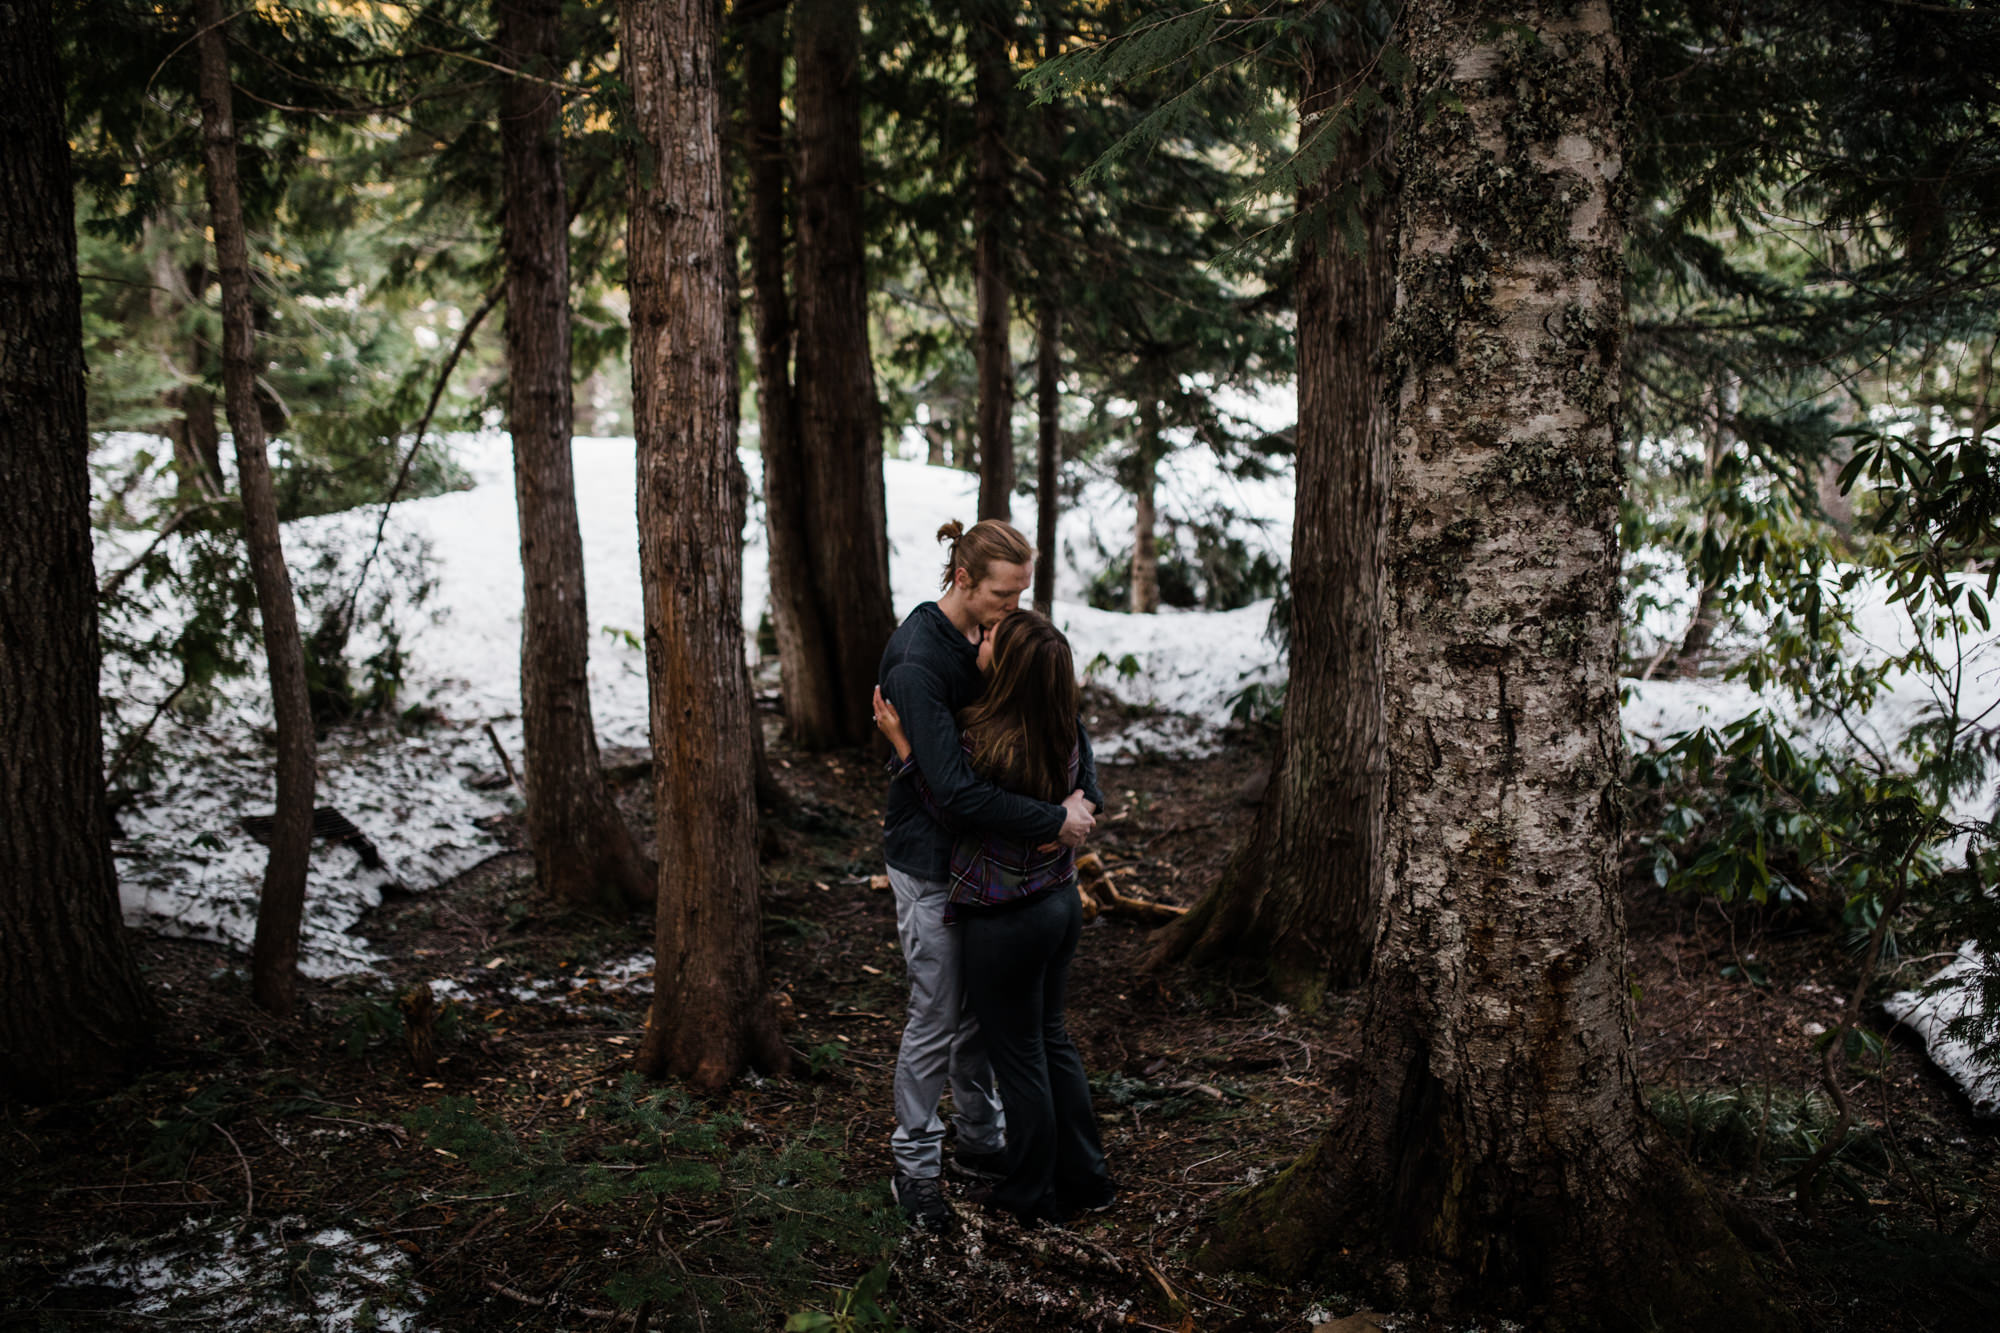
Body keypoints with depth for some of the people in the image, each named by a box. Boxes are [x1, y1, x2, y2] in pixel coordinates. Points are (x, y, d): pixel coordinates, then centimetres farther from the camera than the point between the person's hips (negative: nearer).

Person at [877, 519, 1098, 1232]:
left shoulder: (992, 639, 2)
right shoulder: (917, 660, -26)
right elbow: (955, 788, -31)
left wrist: (1087, 795, -6)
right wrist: (1054, 821, -25)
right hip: (930, 864, -8)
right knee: (937, 1019, 2)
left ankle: (982, 1140, 33)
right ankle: (915, 1165, 17)